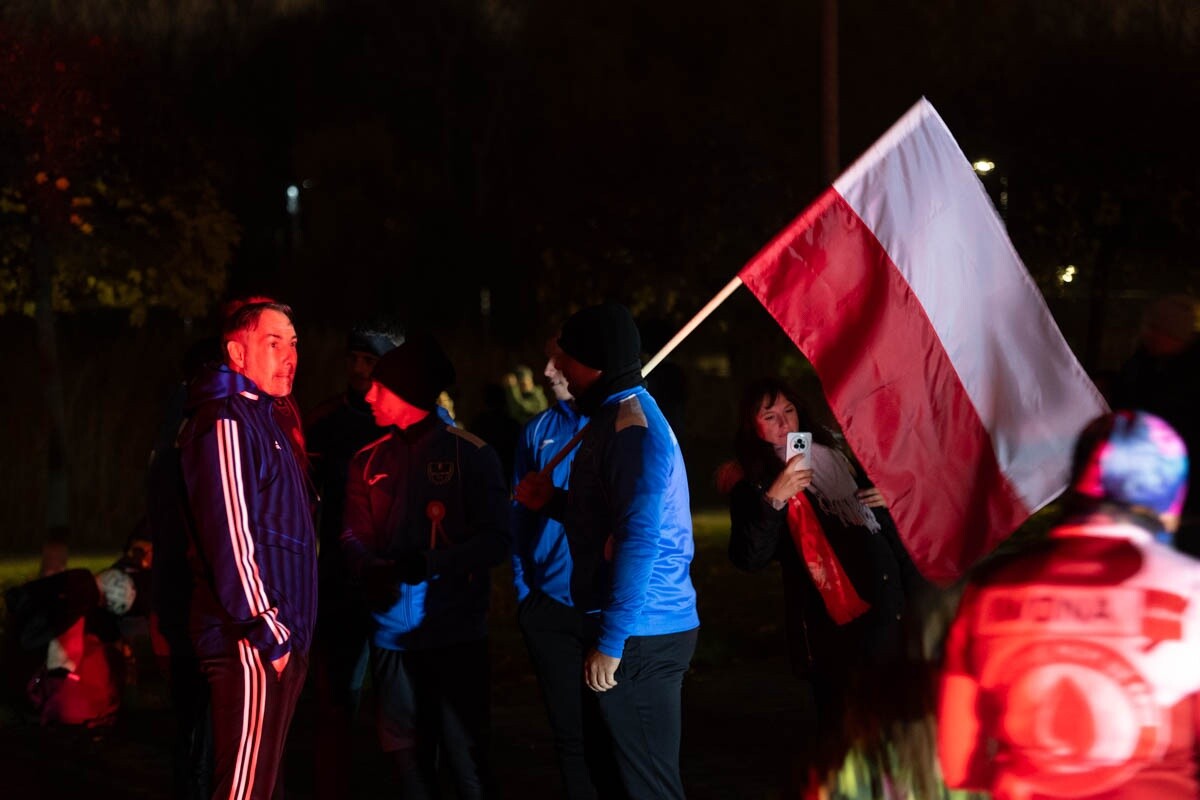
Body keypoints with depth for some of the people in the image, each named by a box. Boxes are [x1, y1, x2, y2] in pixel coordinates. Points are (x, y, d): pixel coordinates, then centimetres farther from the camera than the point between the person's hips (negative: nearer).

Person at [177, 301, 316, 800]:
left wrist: (285, 629, 17)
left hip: (278, 641, 10)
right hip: (252, 645, -10)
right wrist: (266, 631, -19)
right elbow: (228, 535, -19)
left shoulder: (263, 421, 20)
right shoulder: (225, 423, -12)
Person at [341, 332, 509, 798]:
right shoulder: (369, 461, 11)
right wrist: (374, 570, -17)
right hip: (391, 633, 4)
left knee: (467, 761, -4)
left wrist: (431, 563, -22)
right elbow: (354, 537, 6)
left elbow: (495, 540, -8)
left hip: (455, 634, -4)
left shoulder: (470, 455, -3)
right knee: (408, 760, 10)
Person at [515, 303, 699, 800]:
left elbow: (640, 539, -24)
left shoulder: (632, 427, -16)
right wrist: (553, 502, 13)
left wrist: (610, 642, -24)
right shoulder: (617, 417, 17)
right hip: (646, 632, 10)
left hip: (640, 638, -10)